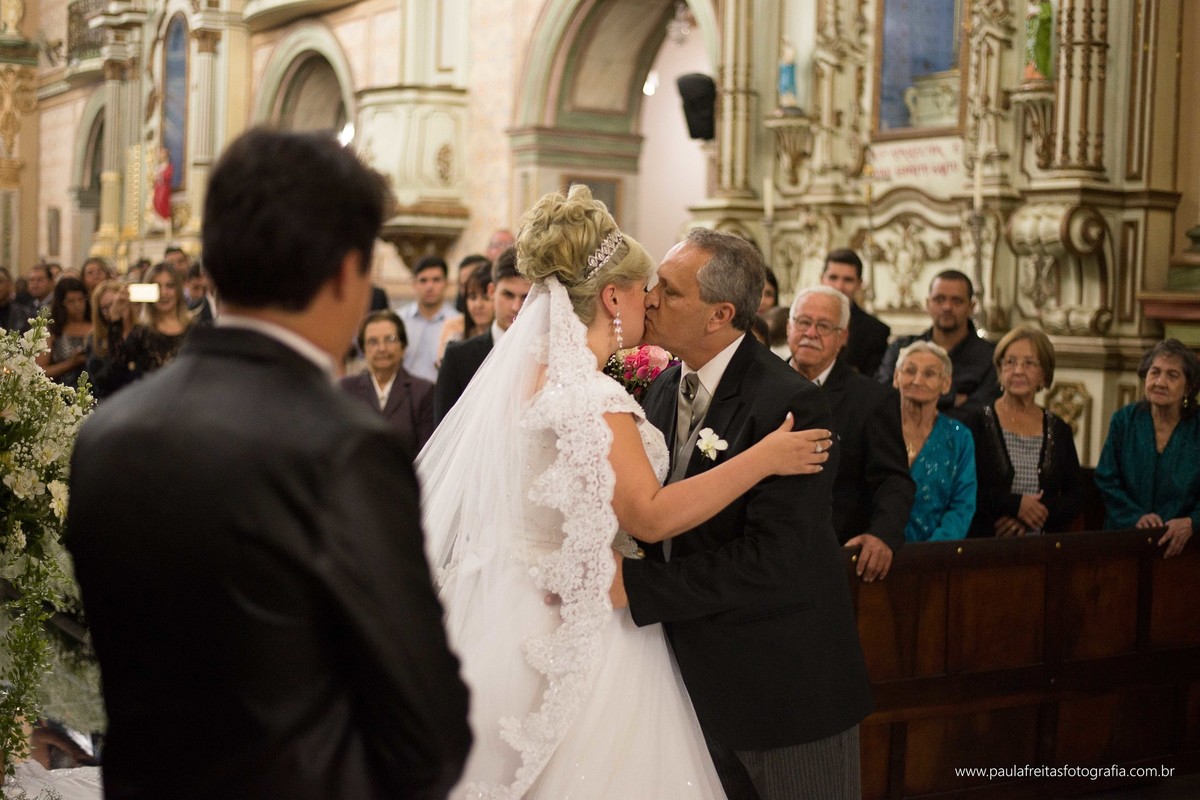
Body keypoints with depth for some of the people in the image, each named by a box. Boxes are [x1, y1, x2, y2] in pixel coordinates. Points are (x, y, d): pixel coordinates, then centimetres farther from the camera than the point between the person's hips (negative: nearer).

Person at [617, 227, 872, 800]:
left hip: (783, 683, -7)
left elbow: (773, 559, -28)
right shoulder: (664, 389, 4)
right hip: (701, 674, 7)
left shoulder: (790, 403, -21)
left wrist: (634, 585, -30)